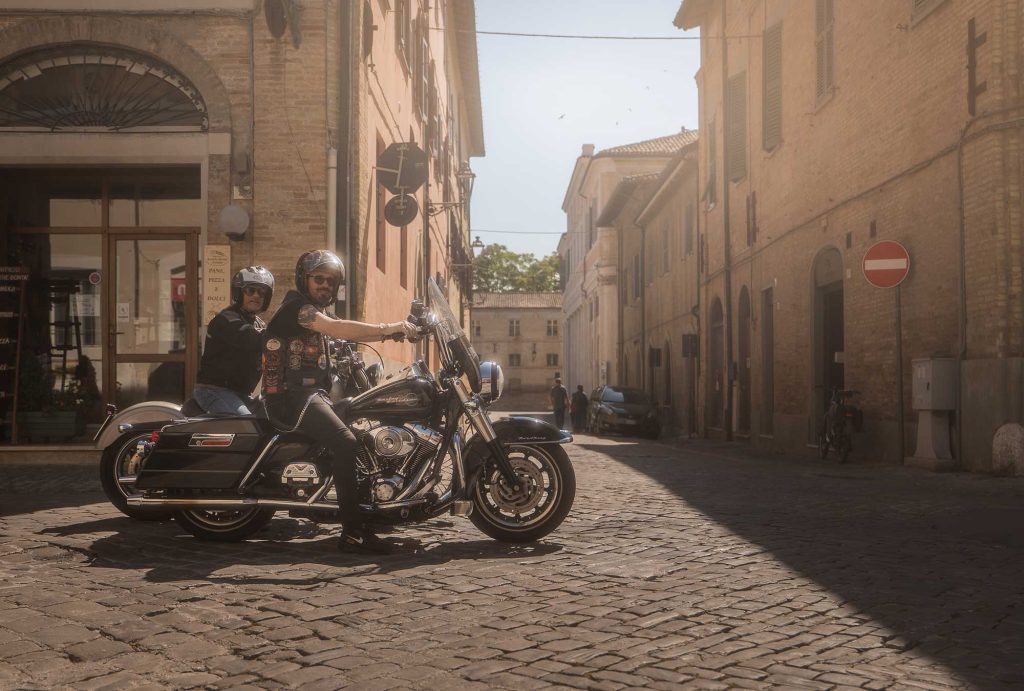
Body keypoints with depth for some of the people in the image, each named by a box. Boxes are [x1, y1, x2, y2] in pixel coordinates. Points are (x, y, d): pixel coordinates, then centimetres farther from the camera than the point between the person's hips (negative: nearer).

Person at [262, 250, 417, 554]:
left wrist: (394, 331, -2)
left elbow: (349, 332, 12)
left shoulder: (317, 312, 23)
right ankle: (352, 532, -28)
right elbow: (337, 328, -26)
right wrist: (389, 328, -24)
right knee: (345, 442, -27)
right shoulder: (296, 306, -10)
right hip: (293, 396, -10)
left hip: (312, 393, 10)